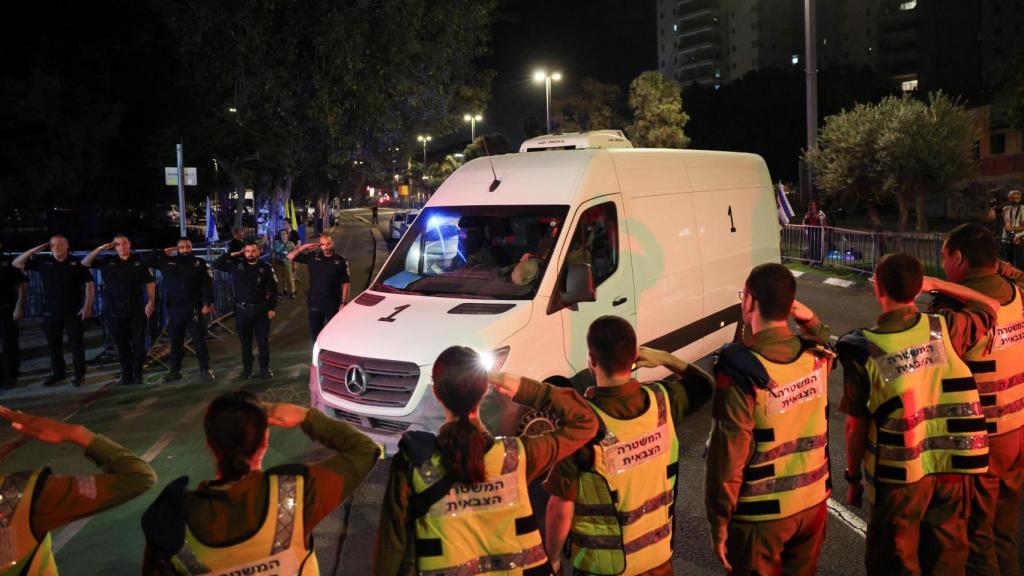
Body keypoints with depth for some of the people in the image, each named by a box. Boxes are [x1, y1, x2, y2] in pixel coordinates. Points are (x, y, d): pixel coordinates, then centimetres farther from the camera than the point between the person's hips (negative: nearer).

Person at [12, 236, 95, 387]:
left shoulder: (76, 263, -3)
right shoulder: (43, 262, 4)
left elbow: (89, 283, -2)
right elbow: (16, 263, 7)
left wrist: (87, 306, -9)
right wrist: (34, 250, -2)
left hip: (73, 312, -3)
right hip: (50, 312, 3)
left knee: (77, 344, 1)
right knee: (53, 345, 11)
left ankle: (79, 374, 11)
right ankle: (57, 373, 23)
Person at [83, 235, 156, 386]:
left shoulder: (140, 261, 2)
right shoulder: (107, 261, 7)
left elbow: (150, 283, 2)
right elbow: (85, 263, 3)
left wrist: (151, 302, -6)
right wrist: (100, 248, -3)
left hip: (137, 310, -2)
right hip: (114, 311, 2)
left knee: (138, 343, 0)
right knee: (122, 345, 7)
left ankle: (138, 374, 9)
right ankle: (126, 375, 15)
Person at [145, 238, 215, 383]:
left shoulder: (200, 263, 0)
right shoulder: (168, 262, 8)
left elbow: (208, 284, -6)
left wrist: (208, 303, -14)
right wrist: (163, 253, 6)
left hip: (194, 309, -3)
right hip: (174, 309, 3)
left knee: (199, 340, 1)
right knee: (175, 341, 11)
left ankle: (205, 370, 10)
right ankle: (175, 371, 21)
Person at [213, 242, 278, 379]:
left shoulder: (266, 268, -2)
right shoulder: (236, 265, 3)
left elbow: (273, 289, -1)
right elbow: (216, 265, 2)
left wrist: (271, 308, -5)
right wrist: (231, 255, -2)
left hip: (261, 308, -1)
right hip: (242, 309, 1)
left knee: (263, 340, 6)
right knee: (245, 341, 10)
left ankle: (264, 368, 18)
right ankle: (247, 369, 21)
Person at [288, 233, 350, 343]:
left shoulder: (340, 261, -4)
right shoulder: (312, 257, 1)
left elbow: (345, 283, -3)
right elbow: (290, 257, 1)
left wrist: (343, 303, -8)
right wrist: (303, 247, -12)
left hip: (333, 303, -2)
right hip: (314, 301, 2)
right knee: (314, 333, 13)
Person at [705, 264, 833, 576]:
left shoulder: (740, 371, -25)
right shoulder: (816, 355, -8)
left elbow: (728, 456, -21)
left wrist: (718, 522, -10)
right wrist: (812, 322, 1)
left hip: (761, 514, -5)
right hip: (813, 502, 5)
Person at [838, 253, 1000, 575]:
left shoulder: (864, 349, -15)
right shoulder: (944, 329, -7)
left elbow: (857, 426, -9)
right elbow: (990, 308, 17)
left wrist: (853, 478, 4)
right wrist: (936, 284, 14)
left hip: (901, 476, -3)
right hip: (953, 468, 4)